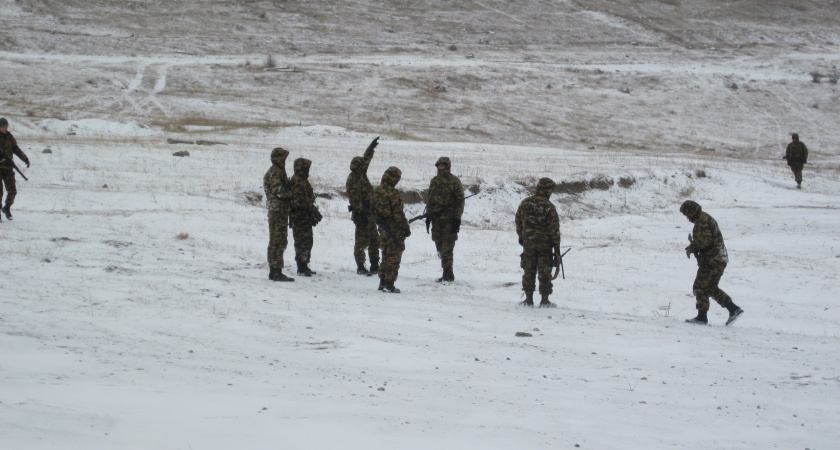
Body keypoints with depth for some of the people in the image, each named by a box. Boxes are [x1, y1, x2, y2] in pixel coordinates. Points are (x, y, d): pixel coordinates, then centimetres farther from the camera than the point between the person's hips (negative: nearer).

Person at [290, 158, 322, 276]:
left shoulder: (303, 181, 17)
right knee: (302, 242, -8)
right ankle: (301, 268, -5)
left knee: (307, 242, 14)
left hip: (305, 217, 10)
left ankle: (304, 266, 21)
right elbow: (301, 201, -22)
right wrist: (315, 212, -19)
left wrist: (314, 213, 22)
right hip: (300, 217, -10)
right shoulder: (297, 181, -16)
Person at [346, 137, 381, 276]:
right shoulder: (353, 180, -16)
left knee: (374, 240, 12)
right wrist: (362, 213, -24)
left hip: (370, 213, 10)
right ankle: (360, 267, -2)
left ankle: (375, 266, 19)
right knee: (362, 241, -5)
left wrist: (371, 147, 22)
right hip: (362, 214, -10)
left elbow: (366, 158, 25)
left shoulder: (361, 174, 9)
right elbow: (355, 200, -21)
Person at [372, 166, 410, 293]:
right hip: (395, 229, -8)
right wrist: (406, 228, -11)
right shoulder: (393, 194, -20)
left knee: (386, 255, 18)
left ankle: (382, 282, 20)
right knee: (394, 256, -1)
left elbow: (374, 210, 14)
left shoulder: (376, 191, 5)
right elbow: (398, 214, -20)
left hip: (383, 229, 8)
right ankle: (389, 284, -2)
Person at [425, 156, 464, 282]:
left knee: (447, 248, -8)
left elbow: (460, 201, -5)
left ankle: (447, 274, -5)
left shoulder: (454, 181, -3)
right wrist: (428, 215, 16)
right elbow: (430, 199, 22)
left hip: (449, 220, -6)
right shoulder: (434, 181, 15)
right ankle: (447, 274, 13)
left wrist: (457, 218, -11)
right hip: (436, 219, 6)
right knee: (440, 247, 7)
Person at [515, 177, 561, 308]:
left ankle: (529, 299, 12)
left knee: (529, 271, 10)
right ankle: (544, 301, 7)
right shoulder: (549, 208, -14)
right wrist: (557, 247, -3)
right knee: (545, 273, 5)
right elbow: (554, 229, -11)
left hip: (528, 242, 3)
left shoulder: (525, 203, -1)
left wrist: (521, 236, 24)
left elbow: (518, 221, 10)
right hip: (545, 244, -3)